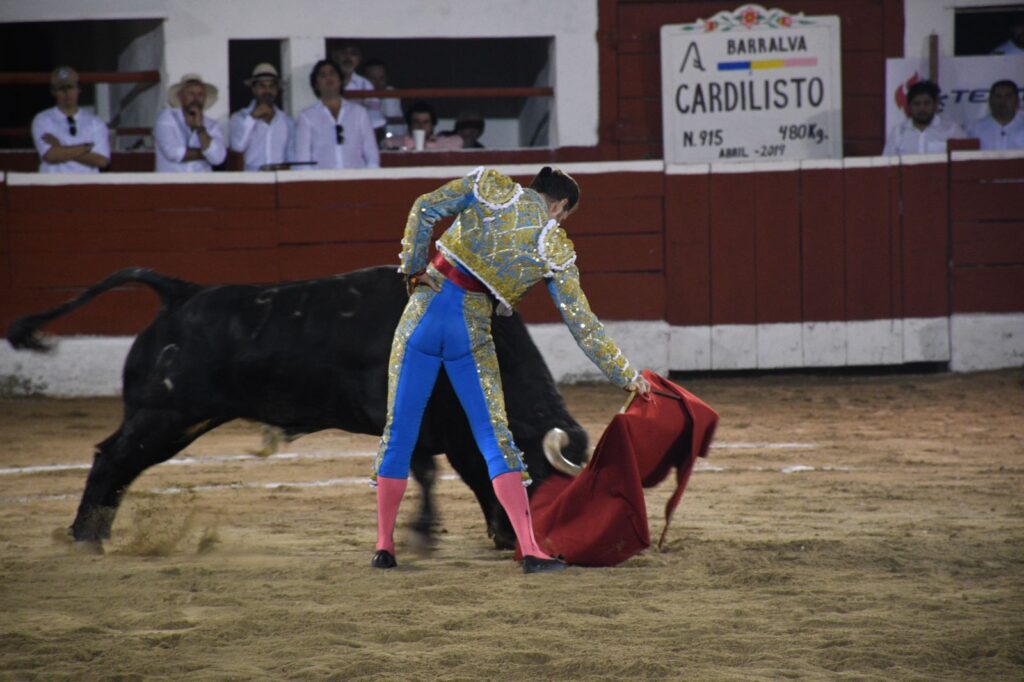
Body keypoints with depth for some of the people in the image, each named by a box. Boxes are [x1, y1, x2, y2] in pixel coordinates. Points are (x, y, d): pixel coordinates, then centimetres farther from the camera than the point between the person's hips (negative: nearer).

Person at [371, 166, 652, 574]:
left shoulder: (490, 186, 7)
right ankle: (530, 550, -3)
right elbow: (582, 323, 6)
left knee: (400, 429, 10)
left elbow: (425, 209, -4)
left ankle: (384, 545, 12)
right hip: (471, 333, -2)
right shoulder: (556, 250, 3)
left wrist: (413, 270, 6)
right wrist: (625, 375, 15)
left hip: (425, 309, 2)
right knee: (494, 438, 4)